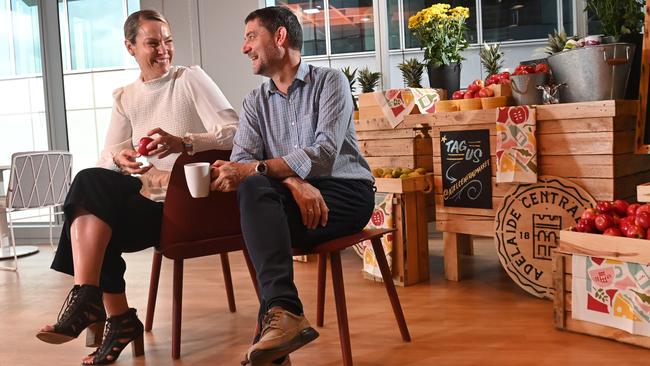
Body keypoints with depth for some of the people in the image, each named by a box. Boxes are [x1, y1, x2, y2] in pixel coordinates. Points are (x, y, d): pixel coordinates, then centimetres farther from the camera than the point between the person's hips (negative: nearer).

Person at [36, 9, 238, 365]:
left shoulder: (191, 79, 0)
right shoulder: (124, 97, 16)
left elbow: (233, 132, -13)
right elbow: (106, 157, 7)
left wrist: (183, 143, -29)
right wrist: (120, 158, -18)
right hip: (148, 197, 5)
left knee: (92, 184, -23)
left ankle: (87, 299, -15)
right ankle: (117, 319, -14)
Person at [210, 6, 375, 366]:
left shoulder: (330, 81, 0)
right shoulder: (254, 102, 15)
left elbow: (325, 153, -16)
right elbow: (241, 162, -2)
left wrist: (255, 169, -25)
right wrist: (293, 181, -22)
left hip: (346, 191, -3)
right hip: (291, 194, 4)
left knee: (254, 182, -29)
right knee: (254, 189, -31)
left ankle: (275, 319, -26)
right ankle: (283, 313, -42)